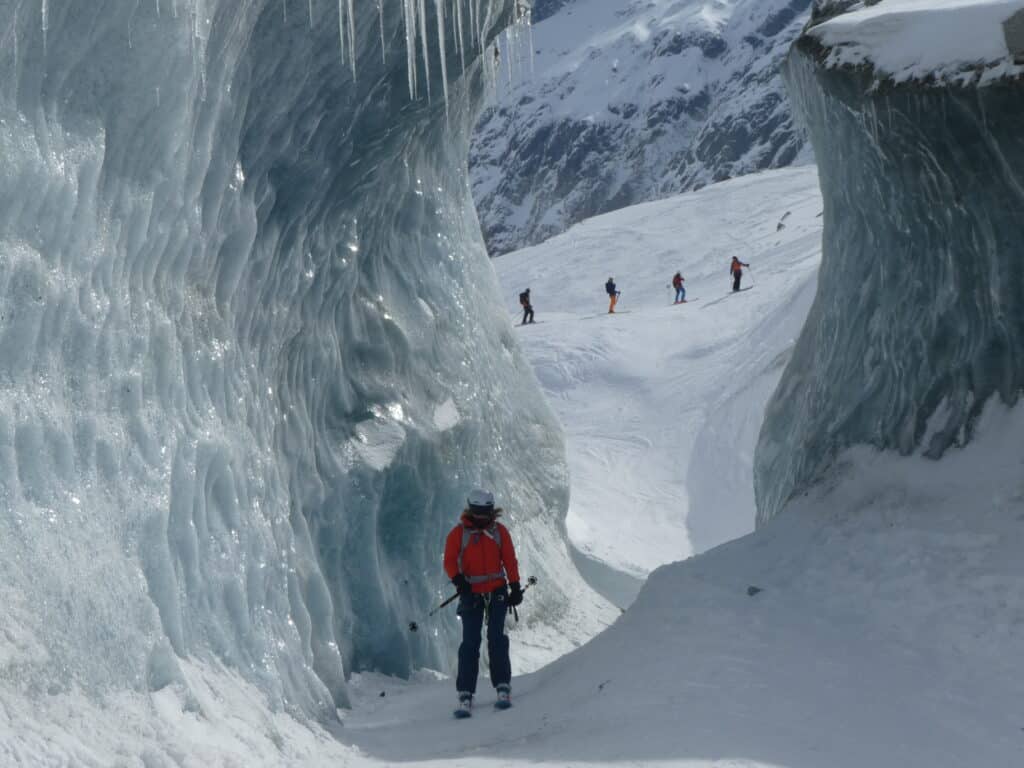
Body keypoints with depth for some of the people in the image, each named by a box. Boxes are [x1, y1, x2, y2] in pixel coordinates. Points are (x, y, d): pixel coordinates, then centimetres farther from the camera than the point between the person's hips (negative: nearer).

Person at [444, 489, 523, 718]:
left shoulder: (499, 531, 5)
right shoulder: (458, 533, -1)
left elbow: (510, 560, 9)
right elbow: (449, 561, -3)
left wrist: (515, 587, 4)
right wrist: (458, 580, -21)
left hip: (497, 592, 1)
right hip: (471, 594, -1)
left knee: (497, 639, -3)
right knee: (470, 643, -4)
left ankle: (503, 688, 3)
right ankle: (465, 695, -3)